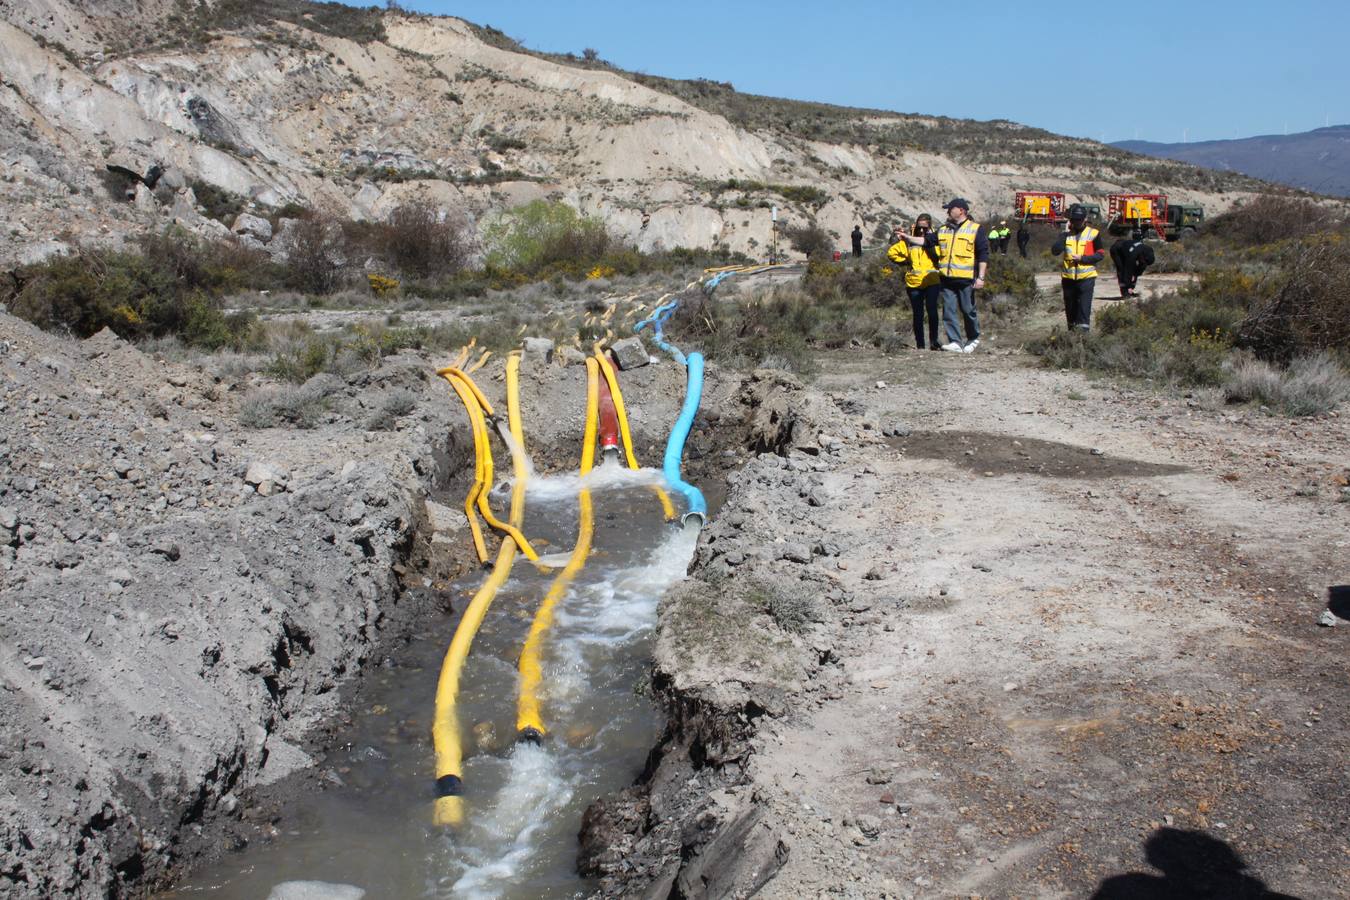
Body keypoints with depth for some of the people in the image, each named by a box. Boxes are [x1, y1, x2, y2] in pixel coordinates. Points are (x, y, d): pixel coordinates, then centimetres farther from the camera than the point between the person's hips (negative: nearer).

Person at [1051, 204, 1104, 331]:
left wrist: (1082, 258, -13)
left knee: (1084, 307, -10)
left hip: (1086, 276, -3)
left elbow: (1100, 254, -1)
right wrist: (1065, 235, -12)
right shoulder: (1066, 234, 6)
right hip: (1068, 277, 4)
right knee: (1070, 307, 13)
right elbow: (1055, 251, -7)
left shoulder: (1093, 233, -2)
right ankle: (1072, 331, 26)